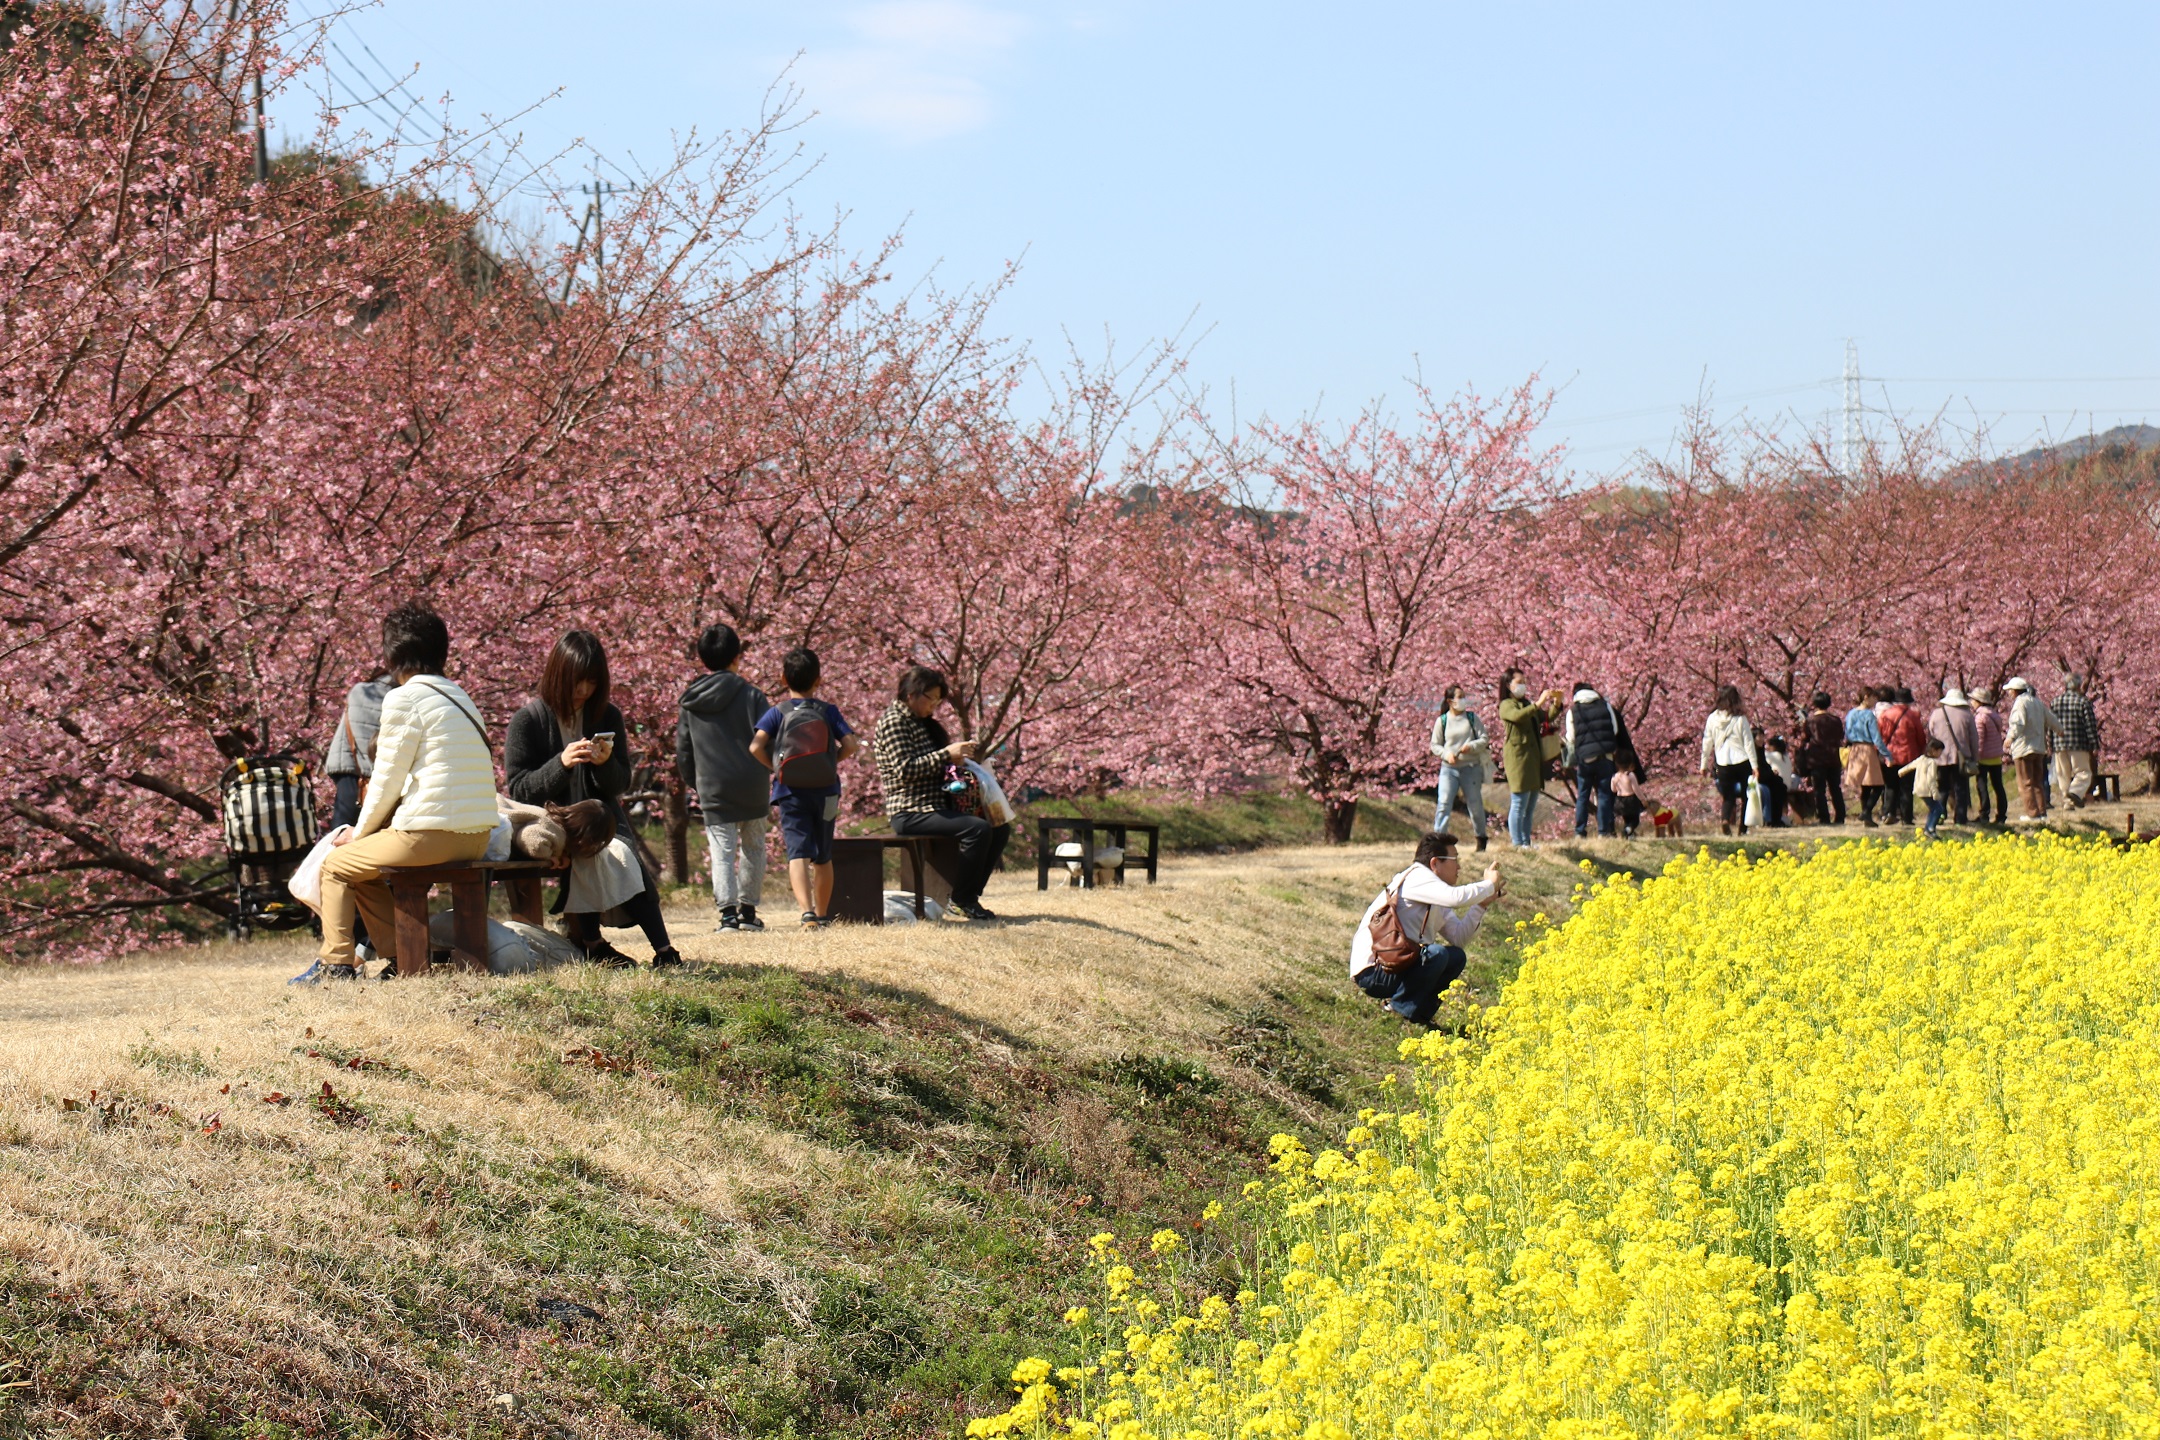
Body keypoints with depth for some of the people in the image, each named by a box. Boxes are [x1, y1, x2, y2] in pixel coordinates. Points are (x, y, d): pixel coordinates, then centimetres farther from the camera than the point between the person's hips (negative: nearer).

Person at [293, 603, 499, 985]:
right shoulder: (459, 696, 16)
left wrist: (359, 834, 10)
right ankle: (397, 958, 19)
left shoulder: (404, 698, -8)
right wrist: (369, 831, 21)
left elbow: (387, 782, -6)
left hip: (429, 836, -7)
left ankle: (335, 963, 11)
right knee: (368, 868, 27)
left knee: (337, 865, 14)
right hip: (476, 838, 8)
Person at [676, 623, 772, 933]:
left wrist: (693, 783, 19)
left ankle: (728, 912, -13)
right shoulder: (751, 695, -3)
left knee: (721, 851, 0)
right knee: (753, 847, 14)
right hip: (752, 786, 0)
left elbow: (683, 751, 8)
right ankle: (748, 910, 15)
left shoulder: (689, 702, 5)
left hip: (712, 789, 0)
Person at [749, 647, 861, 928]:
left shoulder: (777, 712, -3)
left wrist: (774, 766, 0)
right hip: (825, 791, 2)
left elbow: (756, 746, -15)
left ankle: (807, 912, -27)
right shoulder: (828, 711, 0)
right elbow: (851, 744, -8)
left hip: (790, 792, -2)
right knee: (823, 857, 15)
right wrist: (831, 762, 7)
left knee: (797, 853, -8)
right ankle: (823, 915, 25)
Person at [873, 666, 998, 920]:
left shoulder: (920, 722, 20)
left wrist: (957, 755, 9)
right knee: (978, 829, -26)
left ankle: (969, 894, 7)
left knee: (998, 828, 6)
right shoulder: (894, 721, -10)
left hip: (935, 807, 10)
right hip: (910, 813, -10)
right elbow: (905, 769, -20)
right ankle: (962, 898, -16)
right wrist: (946, 754, -20)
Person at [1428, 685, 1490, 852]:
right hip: (1449, 768, -1)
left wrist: (1472, 746, -17)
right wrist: (1446, 754, -14)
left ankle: (1481, 838, 26)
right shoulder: (1442, 721, 2)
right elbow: (1435, 745, 5)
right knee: (1443, 804, -12)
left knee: (1475, 803, 9)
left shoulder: (1471, 717, 4)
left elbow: (1484, 739, 2)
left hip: (1471, 767, 1)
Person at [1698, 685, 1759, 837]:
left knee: (1728, 796, 9)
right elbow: (1748, 743, -5)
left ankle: (1725, 819, -20)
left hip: (1723, 764, 2)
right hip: (1742, 762, -2)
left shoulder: (1712, 719, -1)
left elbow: (1707, 744, 4)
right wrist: (1755, 765, -2)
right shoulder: (1740, 719, -7)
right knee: (1745, 796, 13)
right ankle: (1743, 828, 11)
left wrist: (1704, 765, 14)